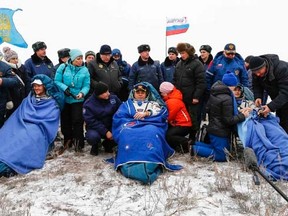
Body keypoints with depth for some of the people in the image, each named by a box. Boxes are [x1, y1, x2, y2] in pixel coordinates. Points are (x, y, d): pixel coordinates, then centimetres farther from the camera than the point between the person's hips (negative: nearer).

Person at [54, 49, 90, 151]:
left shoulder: (84, 70, -4)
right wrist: (65, 88, -23)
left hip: (77, 100, -1)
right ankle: (68, 140, 28)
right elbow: (57, 81, -6)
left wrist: (82, 93, -26)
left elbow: (86, 85, -7)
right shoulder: (63, 67, -5)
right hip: (64, 99, 1)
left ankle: (78, 142, 6)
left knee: (77, 120, -6)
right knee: (65, 121, 11)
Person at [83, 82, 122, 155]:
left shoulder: (114, 98, -5)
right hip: (96, 128, -3)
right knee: (92, 136, -36)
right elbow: (91, 122, -19)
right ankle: (95, 146, 5)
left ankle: (107, 144, 9)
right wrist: (105, 132, -26)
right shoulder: (89, 104, -14)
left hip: (111, 127, 3)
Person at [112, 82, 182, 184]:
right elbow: (118, 117, 12)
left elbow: (163, 113, 9)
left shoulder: (153, 104, 32)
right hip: (131, 127, 1)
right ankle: (128, 165, -52)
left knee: (152, 132, -38)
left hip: (150, 127, 0)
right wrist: (132, 122, -4)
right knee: (126, 134, -37)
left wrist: (146, 113, -4)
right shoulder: (127, 104, 32)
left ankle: (150, 166, -53)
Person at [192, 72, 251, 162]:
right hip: (220, 132, -9)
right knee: (222, 156, 4)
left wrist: (239, 112, 7)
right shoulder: (227, 99, -23)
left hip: (214, 128, 9)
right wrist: (243, 116, -8)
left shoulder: (215, 93, 5)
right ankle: (196, 149, -6)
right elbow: (229, 120, -20)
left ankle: (194, 144, 10)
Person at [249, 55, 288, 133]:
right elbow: (257, 86, -1)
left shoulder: (282, 68, -34)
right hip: (277, 100, 6)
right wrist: (258, 97, -23)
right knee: (279, 124, 11)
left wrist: (271, 106, -43)